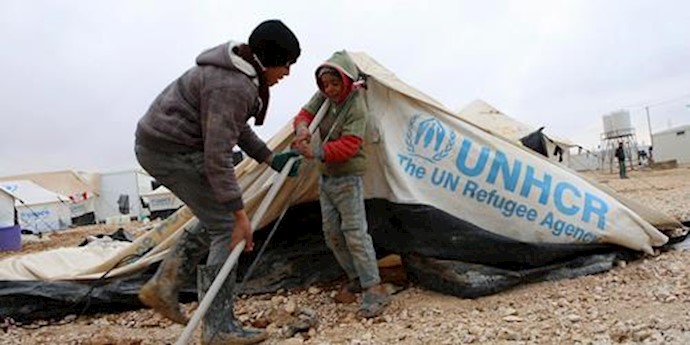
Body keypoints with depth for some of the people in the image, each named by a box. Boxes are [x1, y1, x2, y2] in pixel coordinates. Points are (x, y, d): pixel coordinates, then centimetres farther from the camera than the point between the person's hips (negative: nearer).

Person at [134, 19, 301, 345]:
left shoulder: (238, 71, 7)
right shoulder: (232, 87, -25)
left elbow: (235, 127, 19)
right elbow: (217, 156, -27)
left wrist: (271, 158, 17)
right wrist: (240, 214, -23)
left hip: (156, 143, 10)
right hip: (172, 151, -10)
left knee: (218, 218, 16)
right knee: (226, 227, -5)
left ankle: (162, 286, 18)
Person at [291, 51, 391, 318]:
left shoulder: (356, 107, -19)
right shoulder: (323, 97, 2)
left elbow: (348, 146, -26)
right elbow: (305, 114, -1)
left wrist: (316, 152, -39)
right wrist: (302, 128, -25)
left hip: (347, 177, -8)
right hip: (326, 176, 8)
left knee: (355, 232, -12)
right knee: (332, 233, 11)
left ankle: (374, 289, -5)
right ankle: (355, 278, 26)